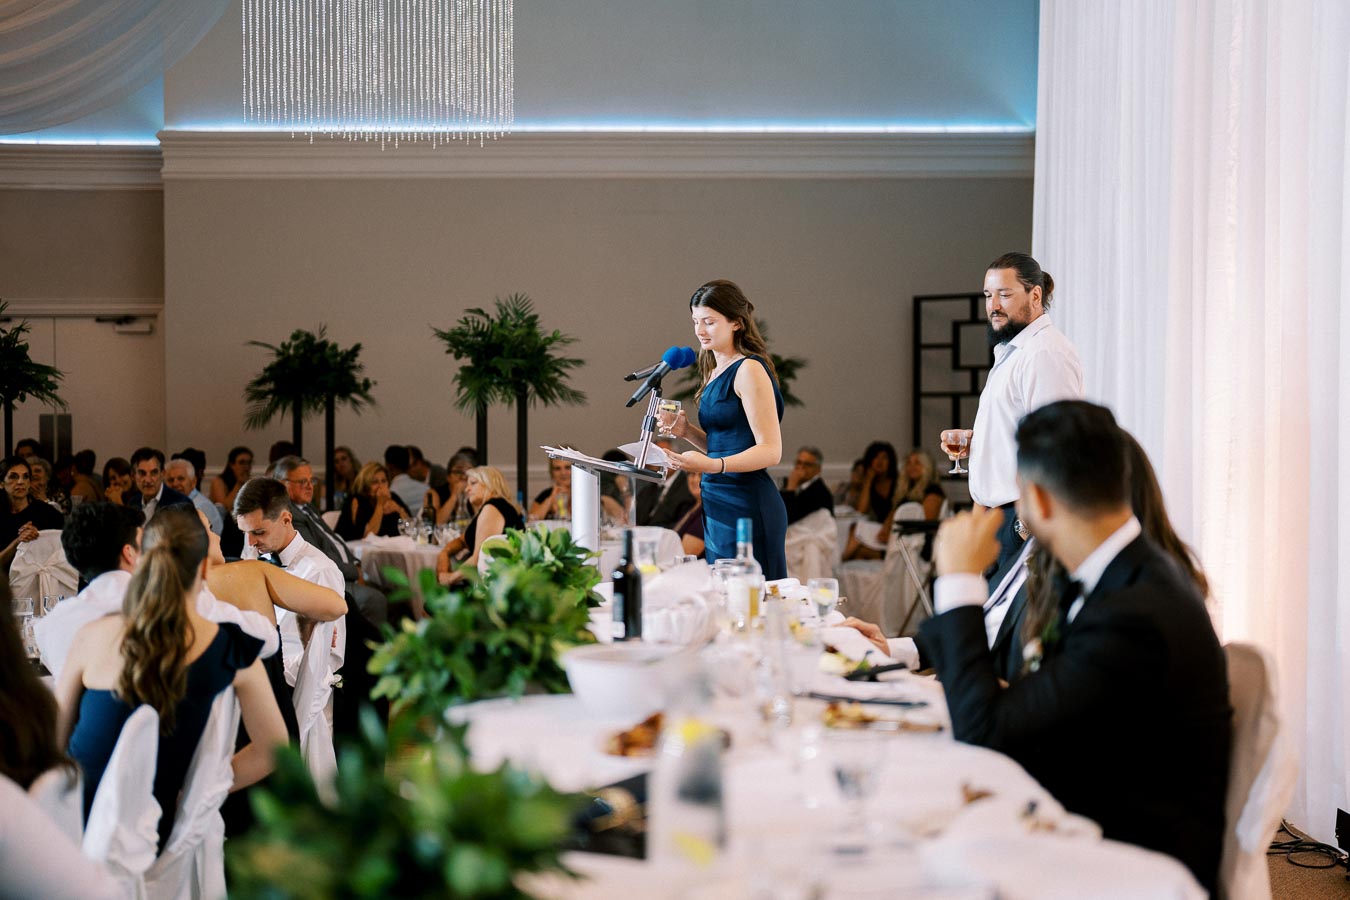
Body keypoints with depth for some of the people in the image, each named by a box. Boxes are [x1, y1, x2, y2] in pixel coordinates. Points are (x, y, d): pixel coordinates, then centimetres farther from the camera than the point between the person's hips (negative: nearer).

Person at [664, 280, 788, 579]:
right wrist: (688, 431, 6)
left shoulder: (750, 370, -11)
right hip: (717, 504, 9)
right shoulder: (716, 372, 16)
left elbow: (770, 450, -17)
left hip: (748, 506, -9)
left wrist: (712, 465, -29)